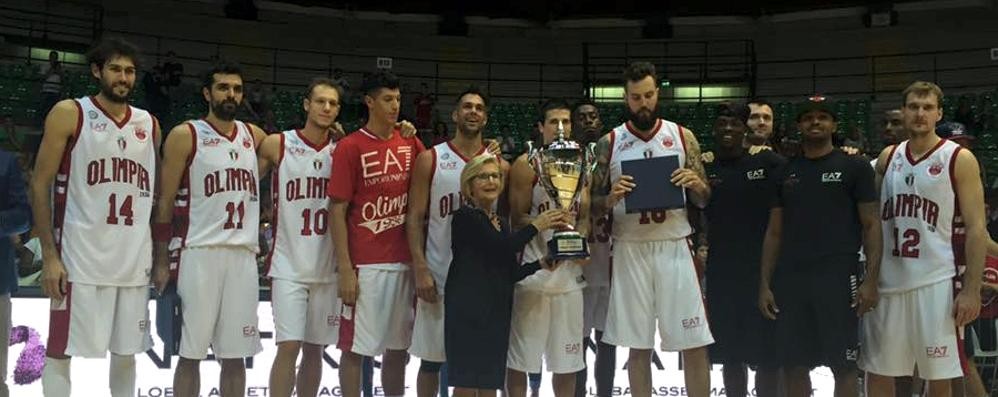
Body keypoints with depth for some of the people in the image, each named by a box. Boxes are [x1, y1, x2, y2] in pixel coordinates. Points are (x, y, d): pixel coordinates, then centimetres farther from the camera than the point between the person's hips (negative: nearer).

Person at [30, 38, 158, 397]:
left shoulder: (149, 125, 11)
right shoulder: (69, 114, -2)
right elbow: (40, 185, -5)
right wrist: (49, 255, -11)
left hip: (134, 260, 5)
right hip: (80, 256, -4)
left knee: (127, 351, 11)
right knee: (60, 350, 0)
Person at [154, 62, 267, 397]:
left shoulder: (254, 136, 13)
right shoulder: (185, 136, 0)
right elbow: (165, 202, -1)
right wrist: (162, 260, -6)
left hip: (243, 255, 4)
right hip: (199, 253, -4)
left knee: (236, 354, 8)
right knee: (191, 351, 1)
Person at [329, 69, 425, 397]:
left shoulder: (412, 145, 8)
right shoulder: (350, 147, -6)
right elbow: (337, 211, -8)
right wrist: (345, 269, -13)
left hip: (405, 262, 5)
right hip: (365, 265, -5)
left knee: (398, 348, 13)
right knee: (355, 348, 3)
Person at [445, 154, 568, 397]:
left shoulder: (501, 223, 18)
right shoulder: (465, 217, -6)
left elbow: (509, 274, 15)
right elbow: (504, 247, -17)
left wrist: (541, 264, 2)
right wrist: (536, 226, -7)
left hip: (497, 310, 8)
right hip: (468, 310, -8)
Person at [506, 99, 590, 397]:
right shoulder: (526, 165, -4)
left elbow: (585, 215, 13)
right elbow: (518, 218, -7)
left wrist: (580, 234, -7)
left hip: (570, 270, 5)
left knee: (567, 359, 12)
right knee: (520, 358, -1)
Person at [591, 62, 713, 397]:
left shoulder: (682, 136, 5)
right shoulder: (609, 143, 3)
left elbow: (704, 201, 8)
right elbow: (593, 206, 5)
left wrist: (695, 185, -15)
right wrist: (612, 198, -17)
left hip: (674, 248, 0)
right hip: (630, 250, 0)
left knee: (695, 344, 0)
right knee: (638, 346, 5)